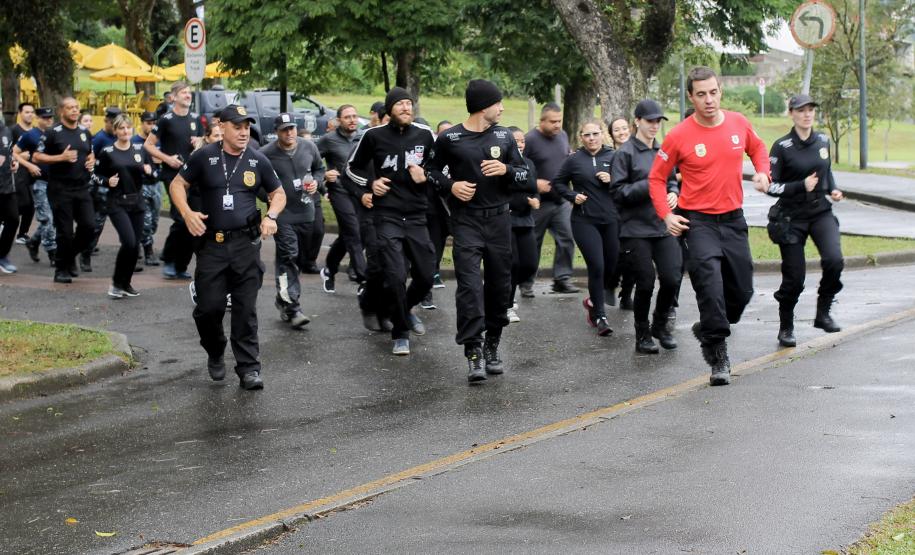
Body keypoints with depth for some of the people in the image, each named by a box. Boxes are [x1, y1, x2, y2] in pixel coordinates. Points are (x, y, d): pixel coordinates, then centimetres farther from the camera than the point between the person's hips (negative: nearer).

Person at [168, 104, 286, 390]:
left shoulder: (258, 161, 5)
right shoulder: (204, 157, 0)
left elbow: (278, 193, 16)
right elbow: (177, 184, 7)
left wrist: (271, 216, -4)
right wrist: (186, 213, -10)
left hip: (246, 243, 1)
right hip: (212, 244, -1)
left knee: (246, 309, 0)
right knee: (209, 307, -1)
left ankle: (248, 369, 6)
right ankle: (215, 354, 27)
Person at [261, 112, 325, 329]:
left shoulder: (309, 147, 1)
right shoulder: (266, 154, -11)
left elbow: (320, 169, 17)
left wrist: (316, 181, -2)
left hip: (305, 213, 5)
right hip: (282, 215, -5)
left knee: (297, 258, 14)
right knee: (288, 258, -14)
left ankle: (283, 299, 31)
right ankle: (292, 307, -16)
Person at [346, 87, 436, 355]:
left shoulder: (424, 134, 2)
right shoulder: (374, 136, -3)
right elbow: (352, 167, 12)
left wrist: (426, 175, -6)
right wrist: (370, 183, -5)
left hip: (416, 217, 3)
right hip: (387, 216, -3)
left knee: (426, 276, 6)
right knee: (396, 276, -12)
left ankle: (406, 309, 38)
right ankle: (401, 334, 4)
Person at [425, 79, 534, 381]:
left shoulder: (504, 137, 7)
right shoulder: (449, 139, -2)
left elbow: (524, 175, 10)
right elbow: (433, 171, 11)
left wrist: (506, 169, -11)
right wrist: (450, 186, -8)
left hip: (499, 220, 4)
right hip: (466, 221, -4)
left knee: (499, 285, 8)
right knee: (470, 286, -13)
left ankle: (492, 348, 22)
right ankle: (474, 353, -14)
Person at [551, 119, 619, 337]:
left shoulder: (612, 157, 3)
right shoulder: (574, 160, 1)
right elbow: (558, 183, 12)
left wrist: (611, 180, -12)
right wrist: (572, 196, -3)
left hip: (610, 219, 3)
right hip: (585, 220, -3)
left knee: (611, 266, 10)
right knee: (596, 267, -10)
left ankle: (592, 300, 37)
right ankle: (599, 316, 0)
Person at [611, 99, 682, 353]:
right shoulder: (626, 153, -5)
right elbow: (617, 190, -10)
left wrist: (673, 193, 2)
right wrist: (648, 186, -17)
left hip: (663, 227, 5)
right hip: (636, 229, -5)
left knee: (672, 278, -3)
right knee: (645, 283, -2)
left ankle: (660, 325, 21)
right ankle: (642, 335, 17)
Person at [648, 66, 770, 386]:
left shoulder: (738, 123, 0)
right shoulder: (679, 136, -11)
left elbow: (757, 147, 22)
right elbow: (657, 178, 0)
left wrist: (762, 172, 3)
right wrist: (666, 215, -11)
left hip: (733, 219, 5)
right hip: (697, 221, -5)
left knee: (742, 290, 10)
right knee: (710, 284, -18)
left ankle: (707, 329, 37)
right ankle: (718, 359, -9)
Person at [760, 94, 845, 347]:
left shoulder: (823, 141, 5)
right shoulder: (782, 147, -10)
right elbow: (770, 186, -11)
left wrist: (833, 189, 4)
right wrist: (802, 186, -21)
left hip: (821, 212, 3)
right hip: (791, 217, -3)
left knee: (834, 260, -20)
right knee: (794, 277, -1)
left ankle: (823, 313, 0)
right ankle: (786, 328, 20)